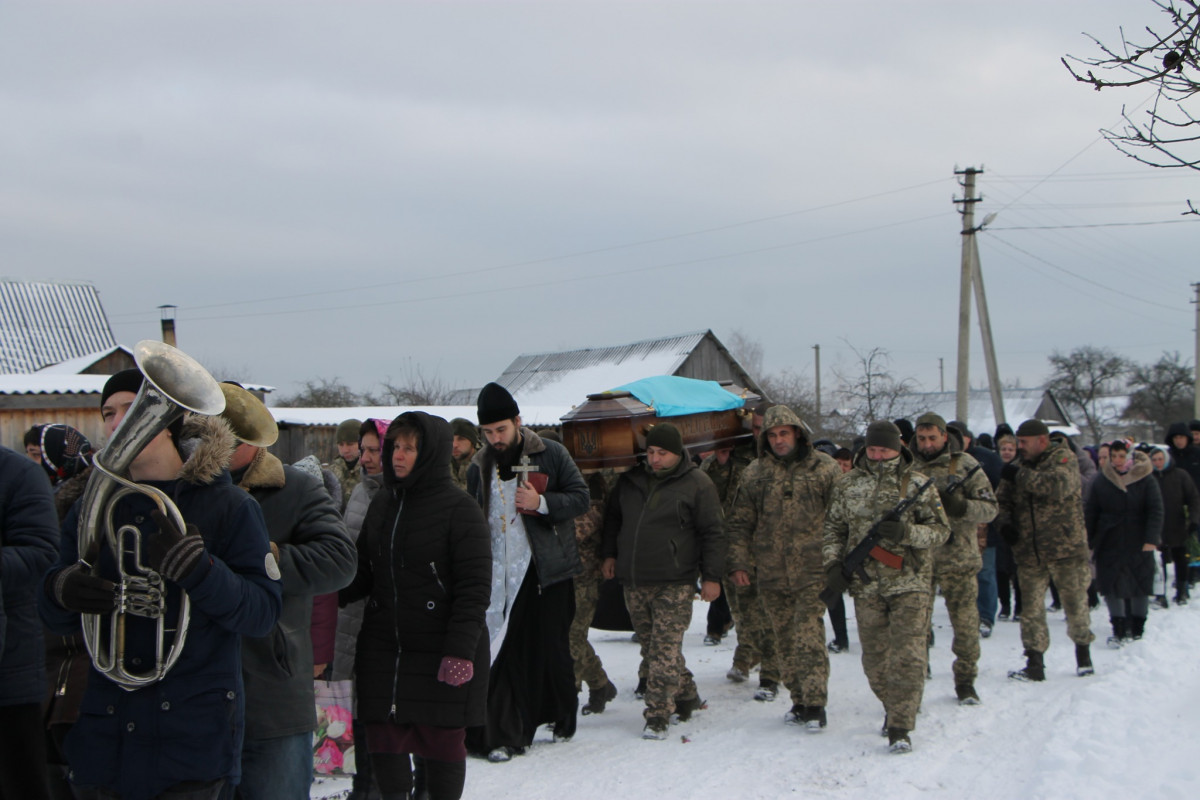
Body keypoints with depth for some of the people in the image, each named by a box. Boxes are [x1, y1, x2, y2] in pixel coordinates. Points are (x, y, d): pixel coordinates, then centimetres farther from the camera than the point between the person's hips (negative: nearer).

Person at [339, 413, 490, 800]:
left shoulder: (460, 510, -9)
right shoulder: (383, 502, 11)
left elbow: (474, 589, -12)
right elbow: (363, 572, 14)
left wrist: (460, 651, -18)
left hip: (441, 652, -5)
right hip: (383, 648, 5)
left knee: (442, 738, 4)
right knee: (383, 738, 4)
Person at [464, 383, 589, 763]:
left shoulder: (550, 454, -2)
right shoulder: (479, 467, 8)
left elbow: (580, 497, -3)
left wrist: (542, 503, -19)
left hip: (548, 568, -2)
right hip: (502, 573, 2)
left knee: (552, 649, 6)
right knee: (508, 650, -2)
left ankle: (563, 717, 26)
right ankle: (505, 735, -1)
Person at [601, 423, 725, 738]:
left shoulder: (697, 484, -2)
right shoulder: (630, 480, 12)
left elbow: (713, 533, -2)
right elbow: (612, 518, 27)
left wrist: (711, 576, -6)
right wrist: (610, 553, 17)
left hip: (674, 584, -6)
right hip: (633, 583, 6)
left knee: (665, 650, -10)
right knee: (651, 647, 11)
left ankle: (657, 716, -9)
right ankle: (686, 698, 24)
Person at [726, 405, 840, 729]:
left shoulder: (824, 468, 1)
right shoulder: (755, 472, 9)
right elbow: (740, 522, 11)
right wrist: (738, 563, 4)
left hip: (811, 572, -4)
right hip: (770, 575, 4)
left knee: (808, 638, -11)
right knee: (783, 640, 8)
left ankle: (815, 704, -6)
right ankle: (799, 699, 19)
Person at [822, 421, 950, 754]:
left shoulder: (917, 484, 0)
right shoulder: (847, 484, 8)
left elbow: (941, 530, -1)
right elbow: (833, 528, 16)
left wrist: (905, 532, -18)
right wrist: (833, 565, 1)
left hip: (910, 582, -3)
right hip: (865, 585, 3)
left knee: (908, 656, -10)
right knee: (874, 656, 9)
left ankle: (899, 728, -8)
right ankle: (893, 707, 31)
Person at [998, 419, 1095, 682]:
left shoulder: (1063, 458, -5)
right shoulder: (1018, 465, 11)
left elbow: (1059, 486, -25)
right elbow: (1003, 500, 16)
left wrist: (1020, 475, -21)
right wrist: (1005, 522, -4)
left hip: (1066, 547, -4)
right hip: (1028, 550, 4)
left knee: (1075, 603, 6)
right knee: (1031, 608, 3)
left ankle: (1083, 655, 25)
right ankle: (1034, 664, 8)